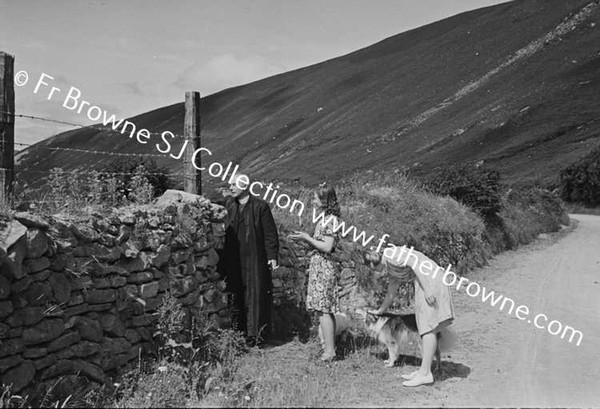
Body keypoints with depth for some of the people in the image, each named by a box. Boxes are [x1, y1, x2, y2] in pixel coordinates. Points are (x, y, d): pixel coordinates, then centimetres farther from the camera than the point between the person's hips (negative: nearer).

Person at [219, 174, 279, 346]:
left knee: (256, 295, 0)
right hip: (234, 260, 5)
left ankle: (257, 334, 8)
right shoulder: (228, 203, 7)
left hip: (255, 259, -4)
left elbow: (270, 233, -6)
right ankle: (239, 331, 16)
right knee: (236, 296, 7)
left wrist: (272, 256, -10)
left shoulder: (260, 206, -6)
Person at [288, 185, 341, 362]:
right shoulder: (325, 219, 14)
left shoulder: (331, 220, -15)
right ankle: (330, 348, 18)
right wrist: (304, 237, 8)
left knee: (324, 310, -7)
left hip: (323, 268, -10)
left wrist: (306, 237, -14)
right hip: (319, 267, 10)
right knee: (326, 310, 12)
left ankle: (329, 351, -2)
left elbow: (327, 247, -20)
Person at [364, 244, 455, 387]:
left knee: (429, 327, -12)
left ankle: (425, 373, -15)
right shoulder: (391, 269, 26)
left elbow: (414, 262, -15)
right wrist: (380, 311, 50)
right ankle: (424, 369, 10)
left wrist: (427, 288, -22)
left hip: (430, 279, -10)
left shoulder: (389, 253, -2)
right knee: (428, 328, 8)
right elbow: (391, 293, 37)